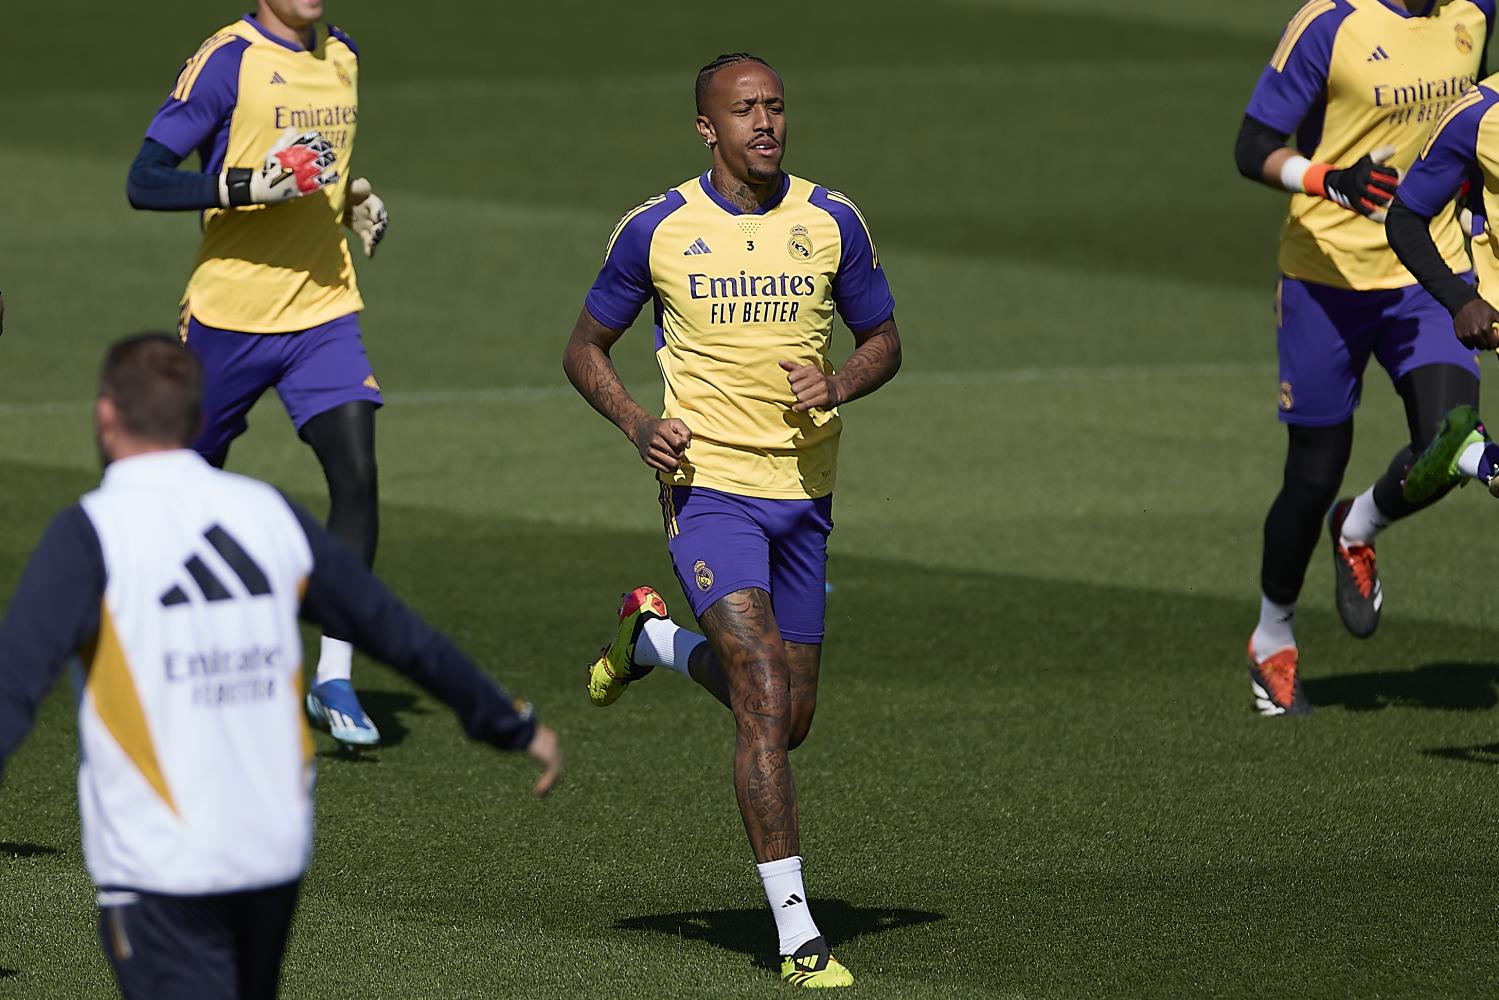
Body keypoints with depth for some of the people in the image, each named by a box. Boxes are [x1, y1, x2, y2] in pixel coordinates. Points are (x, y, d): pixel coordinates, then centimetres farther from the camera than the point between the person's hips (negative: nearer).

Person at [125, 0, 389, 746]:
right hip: (230, 313, -4)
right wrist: (252, 186, -29)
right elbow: (143, 182, -18)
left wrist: (352, 200, 8)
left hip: (323, 312, 4)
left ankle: (335, 676, -12)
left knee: (356, 474, -14)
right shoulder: (227, 61, -13)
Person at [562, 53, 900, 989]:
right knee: (767, 704, -17)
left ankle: (655, 639, 41)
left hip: (803, 492, 4)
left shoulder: (831, 221, 1)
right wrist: (635, 423, -11)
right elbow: (587, 347, 8)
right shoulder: (658, 229, -4)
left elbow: (885, 339, 11)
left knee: (790, 719, 12)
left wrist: (839, 385, -11)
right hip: (708, 486, -4)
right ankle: (797, 934, -14)